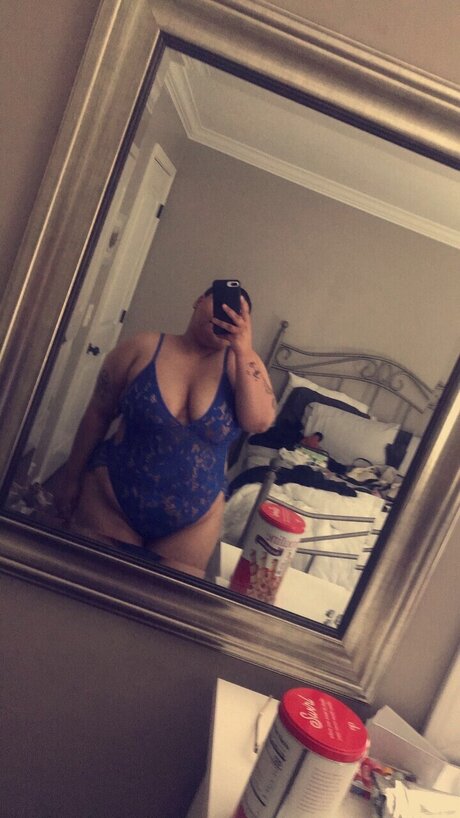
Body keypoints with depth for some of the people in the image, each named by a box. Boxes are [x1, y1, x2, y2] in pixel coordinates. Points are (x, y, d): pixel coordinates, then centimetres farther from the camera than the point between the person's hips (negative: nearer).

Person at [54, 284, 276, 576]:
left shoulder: (241, 361, -4)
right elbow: (98, 414, -1)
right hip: (111, 498, -1)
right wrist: (71, 480, 2)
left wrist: (244, 350, -22)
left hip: (194, 522, 2)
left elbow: (259, 421, -17)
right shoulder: (144, 347, -7)